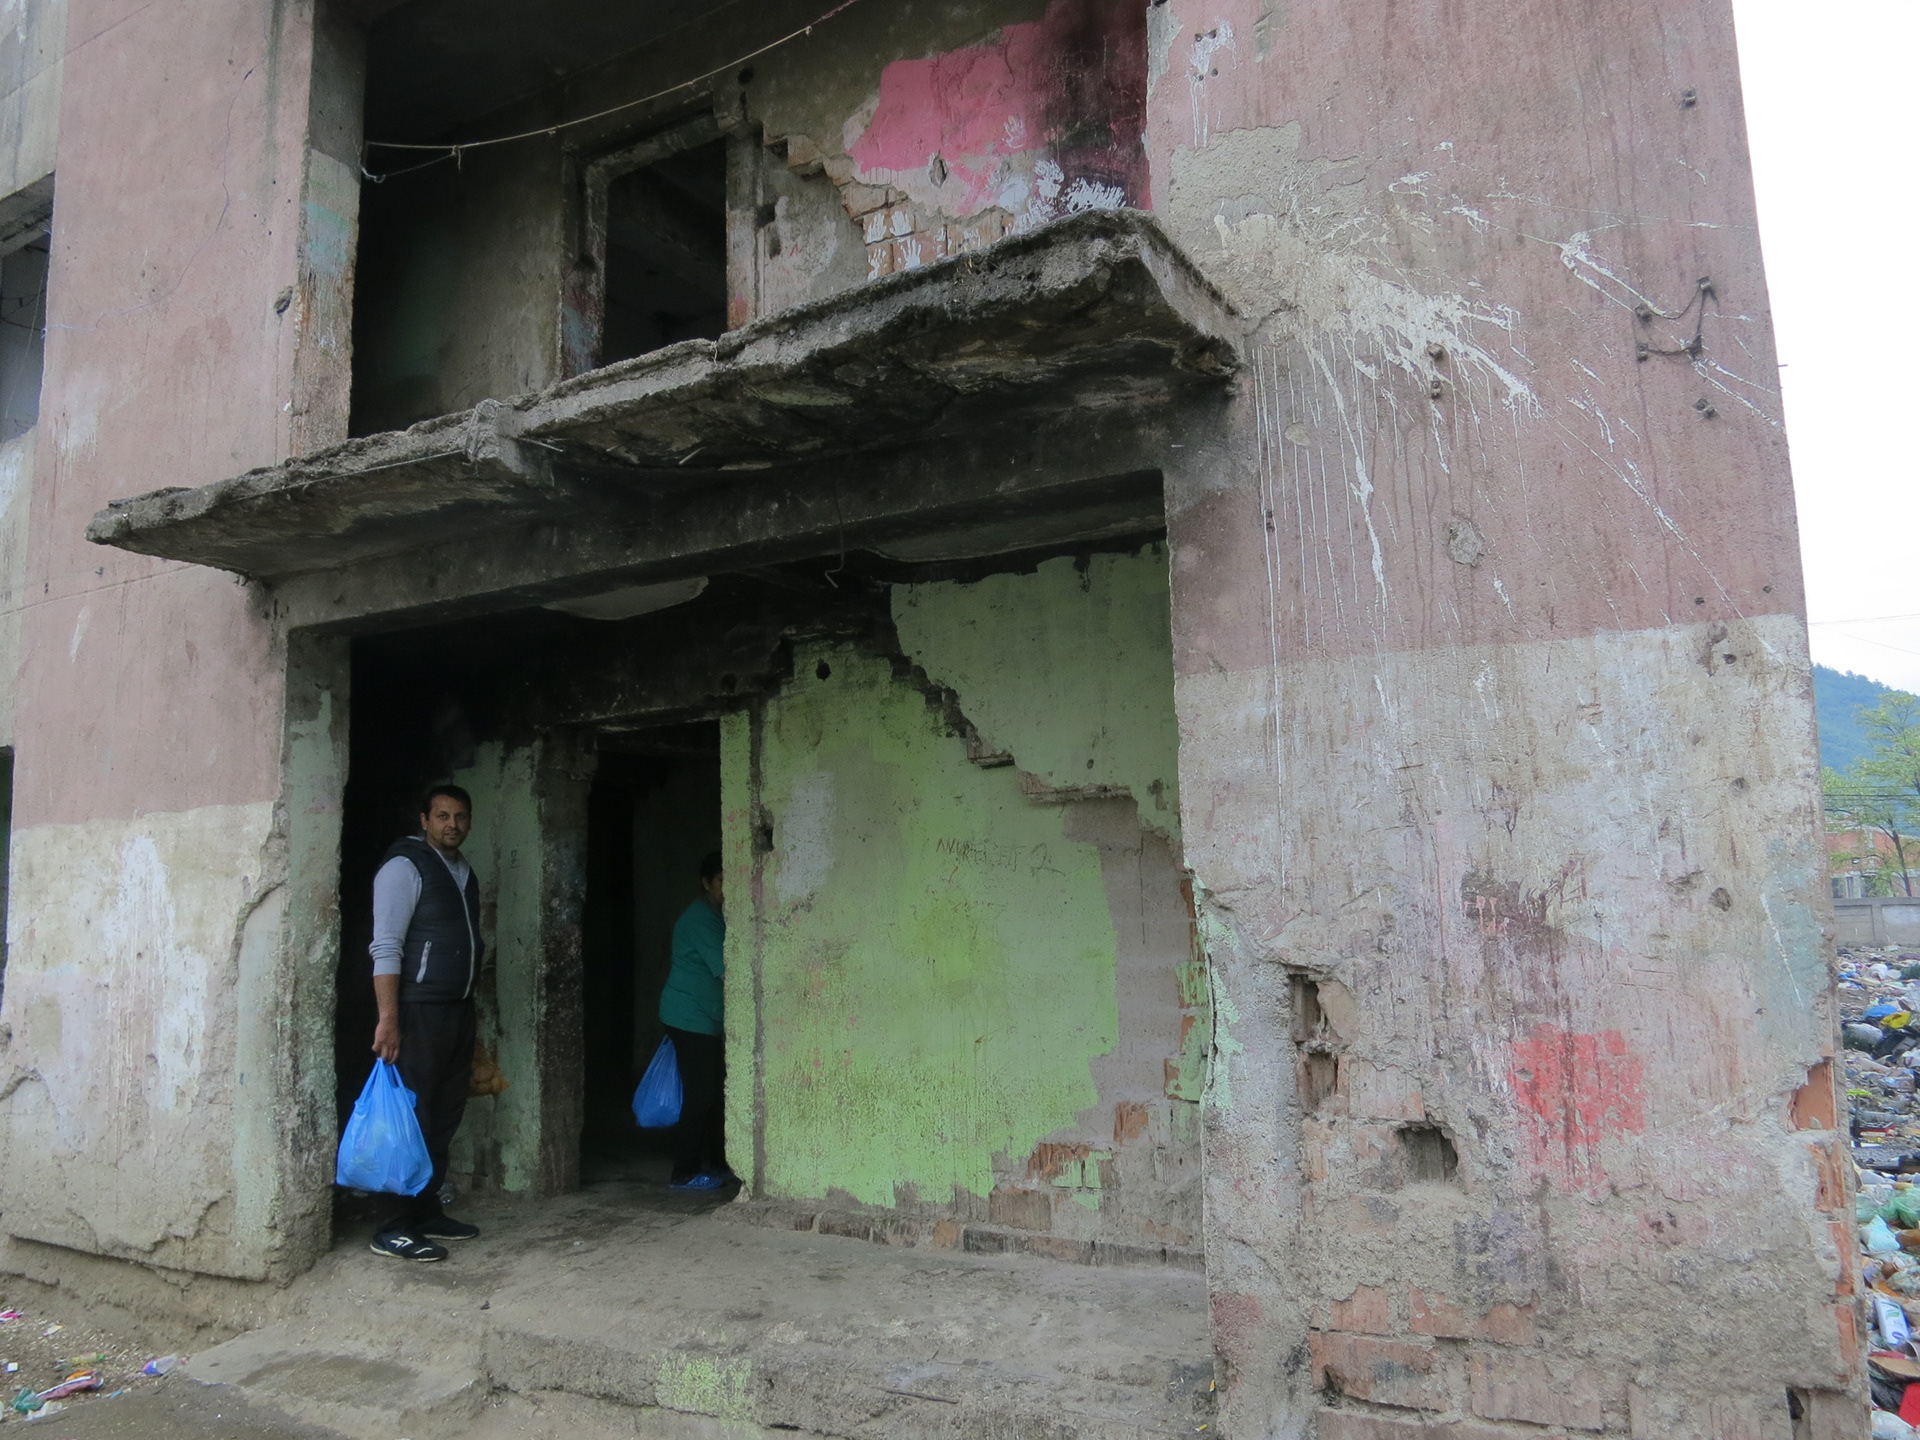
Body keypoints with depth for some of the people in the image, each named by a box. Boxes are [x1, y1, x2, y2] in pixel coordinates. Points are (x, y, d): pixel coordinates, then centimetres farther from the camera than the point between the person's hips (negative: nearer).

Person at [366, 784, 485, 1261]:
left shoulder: (464, 872, 16)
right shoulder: (405, 866, -8)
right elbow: (385, 947, -15)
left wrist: (469, 1011, 18)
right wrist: (388, 1018, -21)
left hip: (458, 1009, 8)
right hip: (419, 1011, -8)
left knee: (445, 1117, 12)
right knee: (413, 1119, -7)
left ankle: (427, 1212, 22)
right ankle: (394, 1231, 0)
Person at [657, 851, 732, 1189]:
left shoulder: (715, 916, 15)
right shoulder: (700, 918, -17)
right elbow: (723, 966, -23)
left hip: (708, 1019, 10)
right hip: (691, 1019, -10)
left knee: (715, 1092, 12)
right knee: (700, 1094, -7)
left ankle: (715, 1164, 21)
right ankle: (684, 1173, 1)